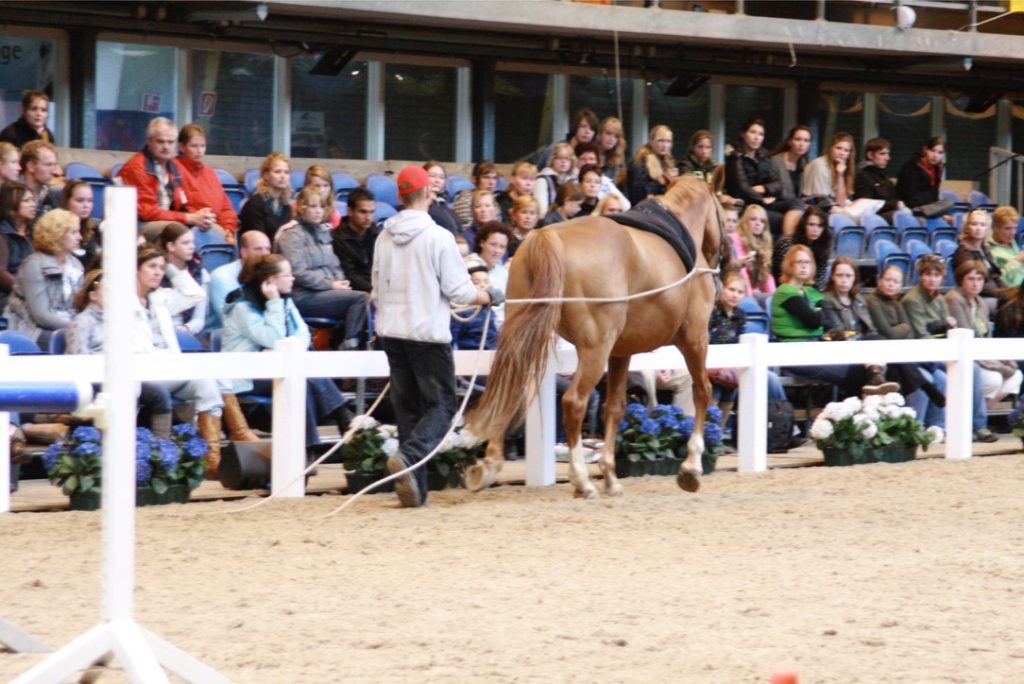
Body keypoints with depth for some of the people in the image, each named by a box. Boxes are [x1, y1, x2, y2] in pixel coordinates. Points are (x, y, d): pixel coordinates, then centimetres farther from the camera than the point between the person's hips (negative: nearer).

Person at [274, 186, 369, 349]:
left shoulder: (322, 231, 20)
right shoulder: (292, 234, -3)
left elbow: (335, 266, 23)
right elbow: (298, 273, -14)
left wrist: (340, 282, 1)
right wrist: (330, 285, -14)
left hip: (325, 291, 7)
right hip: (302, 297, -7)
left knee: (363, 300, -21)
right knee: (361, 298, -24)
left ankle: (348, 348, -21)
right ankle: (348, 345, -18)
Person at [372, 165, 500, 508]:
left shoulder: (385, 237, 5)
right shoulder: (438, 237, -13)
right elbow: (458, 290, -11)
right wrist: (489, 296, 6)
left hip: (391, 331, 6)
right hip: (427, 332, -6)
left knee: (407, 406, 12)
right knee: (441, 405, 1)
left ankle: (414, 487, 10)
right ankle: (409, 456, -25)